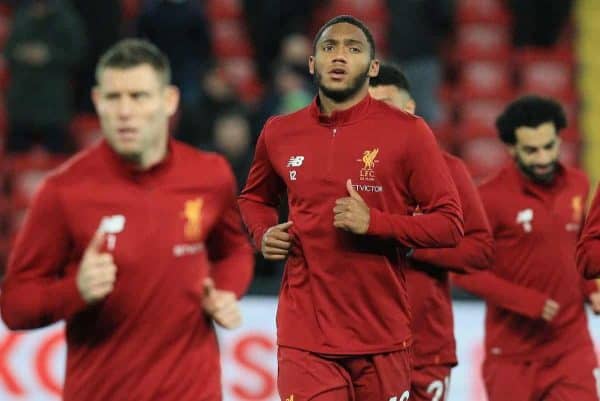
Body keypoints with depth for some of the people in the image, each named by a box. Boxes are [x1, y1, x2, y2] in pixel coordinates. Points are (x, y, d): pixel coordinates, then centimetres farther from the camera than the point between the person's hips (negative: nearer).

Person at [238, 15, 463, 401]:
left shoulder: (408, 133, -4)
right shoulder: (279, 134, 7)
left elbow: (450, 224, -4)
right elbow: (255, 198, 27)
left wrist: (374, 222, -17)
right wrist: (263, 234, 4)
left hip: (382, 340, -1)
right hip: (305, 339, 1)